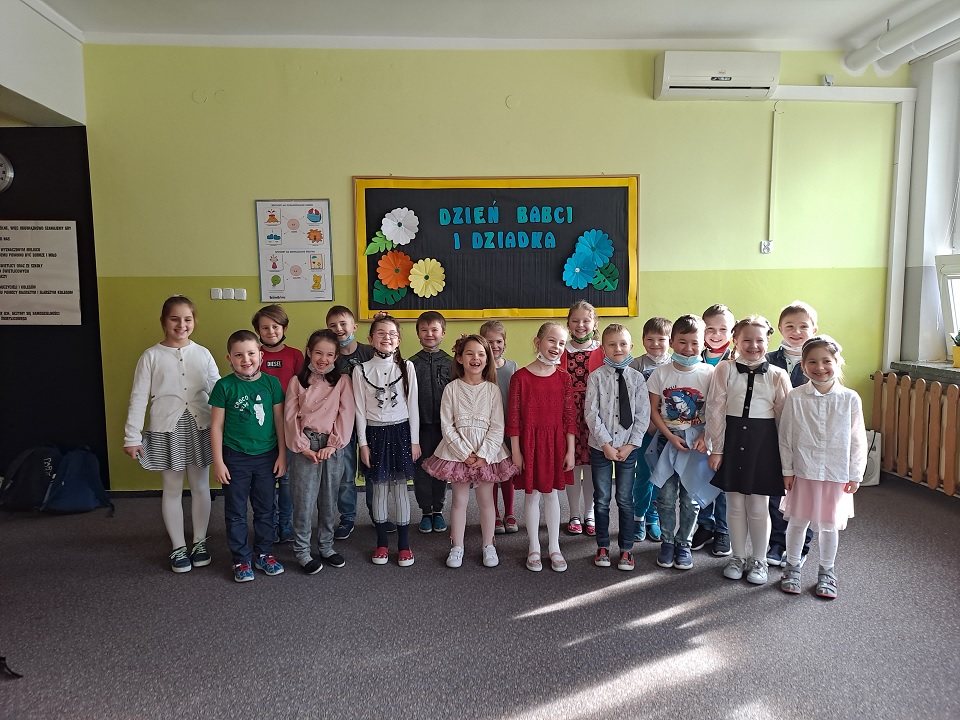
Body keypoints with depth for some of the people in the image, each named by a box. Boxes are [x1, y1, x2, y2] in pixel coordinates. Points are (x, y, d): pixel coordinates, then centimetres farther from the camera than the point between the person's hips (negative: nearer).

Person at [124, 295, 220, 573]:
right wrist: (132, 437, -6)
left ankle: (200, 541, 27)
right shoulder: (151, 356, -3)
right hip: (166, 430, -1)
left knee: (200, 487, 10)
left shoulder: (203, 353, 2)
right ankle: (179, 547, 22)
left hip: (199, 428, 2)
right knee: (172, 489, 8)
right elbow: (139, 397, -3)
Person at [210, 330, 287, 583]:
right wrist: (218, 461, -7)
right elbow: (216, 426, -5)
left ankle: (264, 554, 30)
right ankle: (241, 560, 24)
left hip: (267, 456, 2)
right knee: (236, 512, 9)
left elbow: (279, 420, 2)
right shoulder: (224, 386, -8)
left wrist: (282, 454, 2)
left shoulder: (271, 383, -3)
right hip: (235, 458, -2)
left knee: (266, 509, 13)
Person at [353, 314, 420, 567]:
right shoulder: (361, 370, -2)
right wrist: (363, 443, -3)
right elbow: (360, 409, 0)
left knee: (400, 489, 5)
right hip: (374, 433, 0)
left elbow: (412, 405, 1)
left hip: (400, 432, 0)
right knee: (379, 490, 8)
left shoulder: (406, 367, -1)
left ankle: (404, 545, 16)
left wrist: (414, 440, 0)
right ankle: (381, 543, 23)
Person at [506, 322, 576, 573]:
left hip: (556, 443, 2)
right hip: (529, 442, -2)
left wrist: (570, 451, 0)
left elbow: (569, 417, 2)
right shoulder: (520, 377, -8)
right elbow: (513, 418, -6)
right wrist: (516, 451, -7)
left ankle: (554, 547, 26)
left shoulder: (564, 378, 0)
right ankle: (534, 548, 23)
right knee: (532, 495, 8)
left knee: (552, 494, 13)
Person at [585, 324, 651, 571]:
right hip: (601, 446, 0)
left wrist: (630, 444, -8)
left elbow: (643, 414, -1)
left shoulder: (637, 377, 0)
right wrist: (606, 444, -12)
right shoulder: (596, 377, -4)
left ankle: (626, 549, 21)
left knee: (625, 500, 8)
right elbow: (592, 413, -7)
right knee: (601, 500, 9)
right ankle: (603, 547, 23)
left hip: (628, 446, 1)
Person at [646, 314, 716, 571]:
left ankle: (683, 543, 23)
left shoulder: (708, 373, -5)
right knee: (666, 496, 4)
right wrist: (670, 436, -9)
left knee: (691, 498, 5)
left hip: (695, 441, 0)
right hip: (667, 439, 1)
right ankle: (666, 542, 22)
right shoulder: (661, 373, -3)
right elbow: (654, 409, 0)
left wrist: (706, 438, -14)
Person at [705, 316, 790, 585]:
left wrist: (785, 454, 0)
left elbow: (784, 417, 0)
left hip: (763, 442, -1)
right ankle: (738, 557, 28)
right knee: (735, 504, 11)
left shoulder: (777, 376, -2)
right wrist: (716, 448, -3)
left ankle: (759, 560, 26)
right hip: (732, 439, 1)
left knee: (759, 507, 8)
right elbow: (715, 411, -2)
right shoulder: (724, 370, -2)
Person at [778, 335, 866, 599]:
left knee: (830, 525, 13)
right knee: (797, 521, 11)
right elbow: (785, 436, -2)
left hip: (836, 473, 1)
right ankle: (792, 567, 30)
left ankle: (826, 571, 33)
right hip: (803, 471, 0)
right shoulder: (795, 397, -7)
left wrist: (855, 474, 0)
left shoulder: (850, 399, -5)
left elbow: (857, 440, 0)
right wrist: (787, 470, -2)